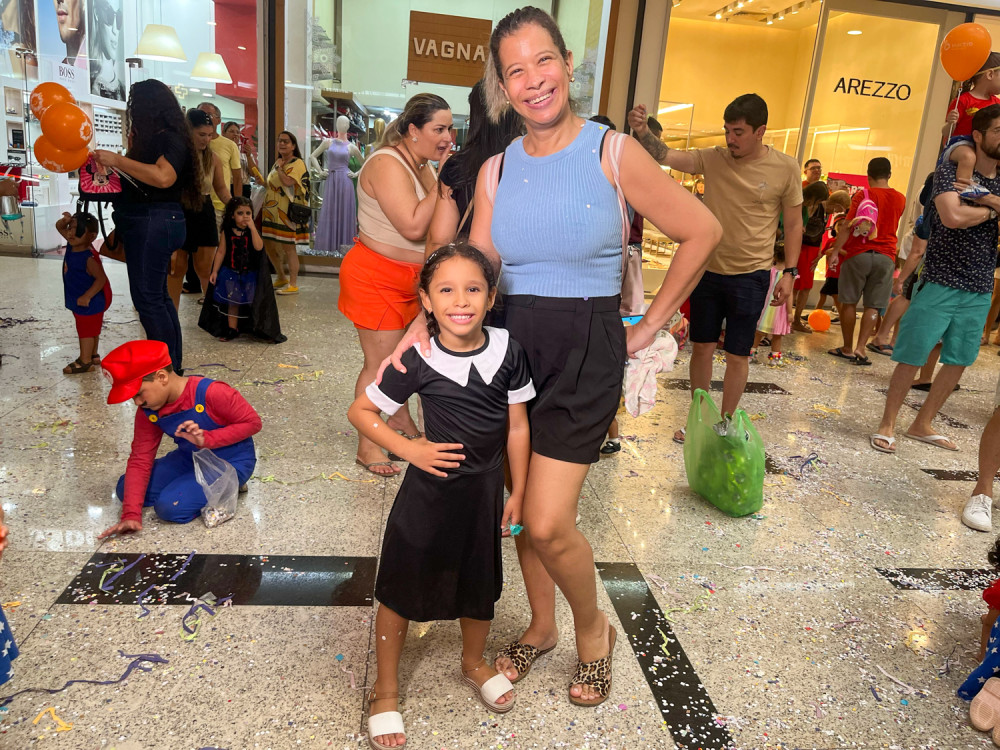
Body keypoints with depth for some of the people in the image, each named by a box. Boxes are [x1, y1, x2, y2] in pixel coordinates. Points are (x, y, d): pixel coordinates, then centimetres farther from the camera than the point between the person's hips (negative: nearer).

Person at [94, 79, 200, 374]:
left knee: (147, 297, -9)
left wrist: (118, 160, -24)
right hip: (144, 223, 10)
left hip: (156, 223, -10)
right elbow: (138, 176, 19)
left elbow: (163, 176, -30)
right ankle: (172, 364, 23)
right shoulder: (152, 139, 17)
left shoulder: (171, 139, -12)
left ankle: (168, 366, -1)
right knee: (157, 296, 14)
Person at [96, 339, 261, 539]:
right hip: (189, 458, 8)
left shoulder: (210, 393, -28)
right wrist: (131, 514, -15)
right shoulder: (148, 411, -7)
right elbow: (140, 459, -6)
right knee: (125, 491, -1)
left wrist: (207, 439, -31)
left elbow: (253, 422, -20)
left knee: (171, 507, -25)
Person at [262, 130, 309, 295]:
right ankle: (281, 278, 28)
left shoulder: (297, 163, -7)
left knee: (288, 248, -7)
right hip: (272, 211, 9)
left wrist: (279, 168, -12)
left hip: (287, 212, -9)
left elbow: (288, 182, -24)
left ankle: (293, 285, 1)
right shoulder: (278, 162, 19)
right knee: (269, 246, 12)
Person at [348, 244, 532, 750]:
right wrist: (409, 449, -17)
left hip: (484, 490, 3)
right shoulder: (418, 362, -17)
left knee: (481, 584, 20)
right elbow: (360, 411, -7)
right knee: (401, 588, 9)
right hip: (429, 490, -3)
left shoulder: (507, 351, -9)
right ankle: (385, 689, 33)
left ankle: (474, 662, 49)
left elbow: (517, 427, -1)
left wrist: (517, 493, 3)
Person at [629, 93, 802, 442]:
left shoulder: (785, 168, -7)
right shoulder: (712, 159, -2)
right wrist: (642, 132, -31)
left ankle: (725, 424, 25)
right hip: (708, 270, 3)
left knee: (737, 356, 7)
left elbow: (793, 224, 0)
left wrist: (789, 272, -4)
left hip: (750, 276, -2)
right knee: (701, 347, 12)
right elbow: (665, 156, -12)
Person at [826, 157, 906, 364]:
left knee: (849, 302, 6)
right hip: (885, 256, 3)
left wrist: (835, 251, -11)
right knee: (873, 306, 3)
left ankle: (847, 348, 10)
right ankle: (860, 348, -6)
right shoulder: (900, 199, 9)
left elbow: (848, 226, -11)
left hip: (858, 254, -2)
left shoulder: (862, 195, -3)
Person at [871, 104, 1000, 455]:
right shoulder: (950, 170, -6)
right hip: (940, 285, -6)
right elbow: (953, 217, -23)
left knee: (958, 362, 10)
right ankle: (887, 425, 13)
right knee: (912, 357, -1)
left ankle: (922, 425, 24)